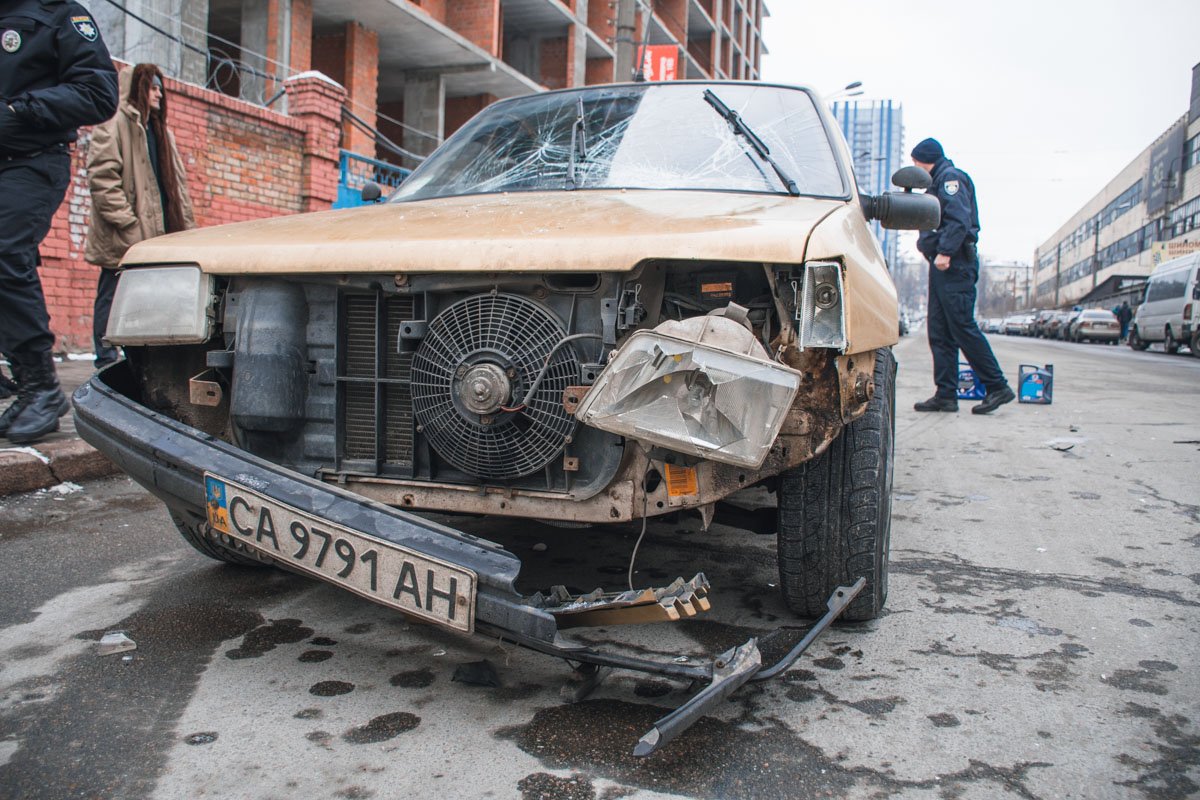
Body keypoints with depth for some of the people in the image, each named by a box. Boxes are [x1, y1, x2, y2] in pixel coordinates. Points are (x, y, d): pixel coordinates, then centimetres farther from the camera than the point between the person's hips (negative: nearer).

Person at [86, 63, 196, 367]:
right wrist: (128, 225, -19)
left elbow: (177, 185, 21)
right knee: (112, 297, -2)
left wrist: (187, 225, 9)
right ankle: (107, 366, 2)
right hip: (122, 240, -7)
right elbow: (102, 179, -13)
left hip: (157, 235, 7)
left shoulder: (161, 132, 24)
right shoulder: (114, 124, -2)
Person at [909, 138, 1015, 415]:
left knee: (962, 327, -11)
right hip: (944, 266, 10)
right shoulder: (939, 182, 25)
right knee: (940, 332, 6)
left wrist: (945, 252, -25)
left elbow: (959, 218, -19)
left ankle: (997, 387, -5)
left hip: (954, 265, -10)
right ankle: (946, 394, 6)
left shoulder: (950, 177, -5)